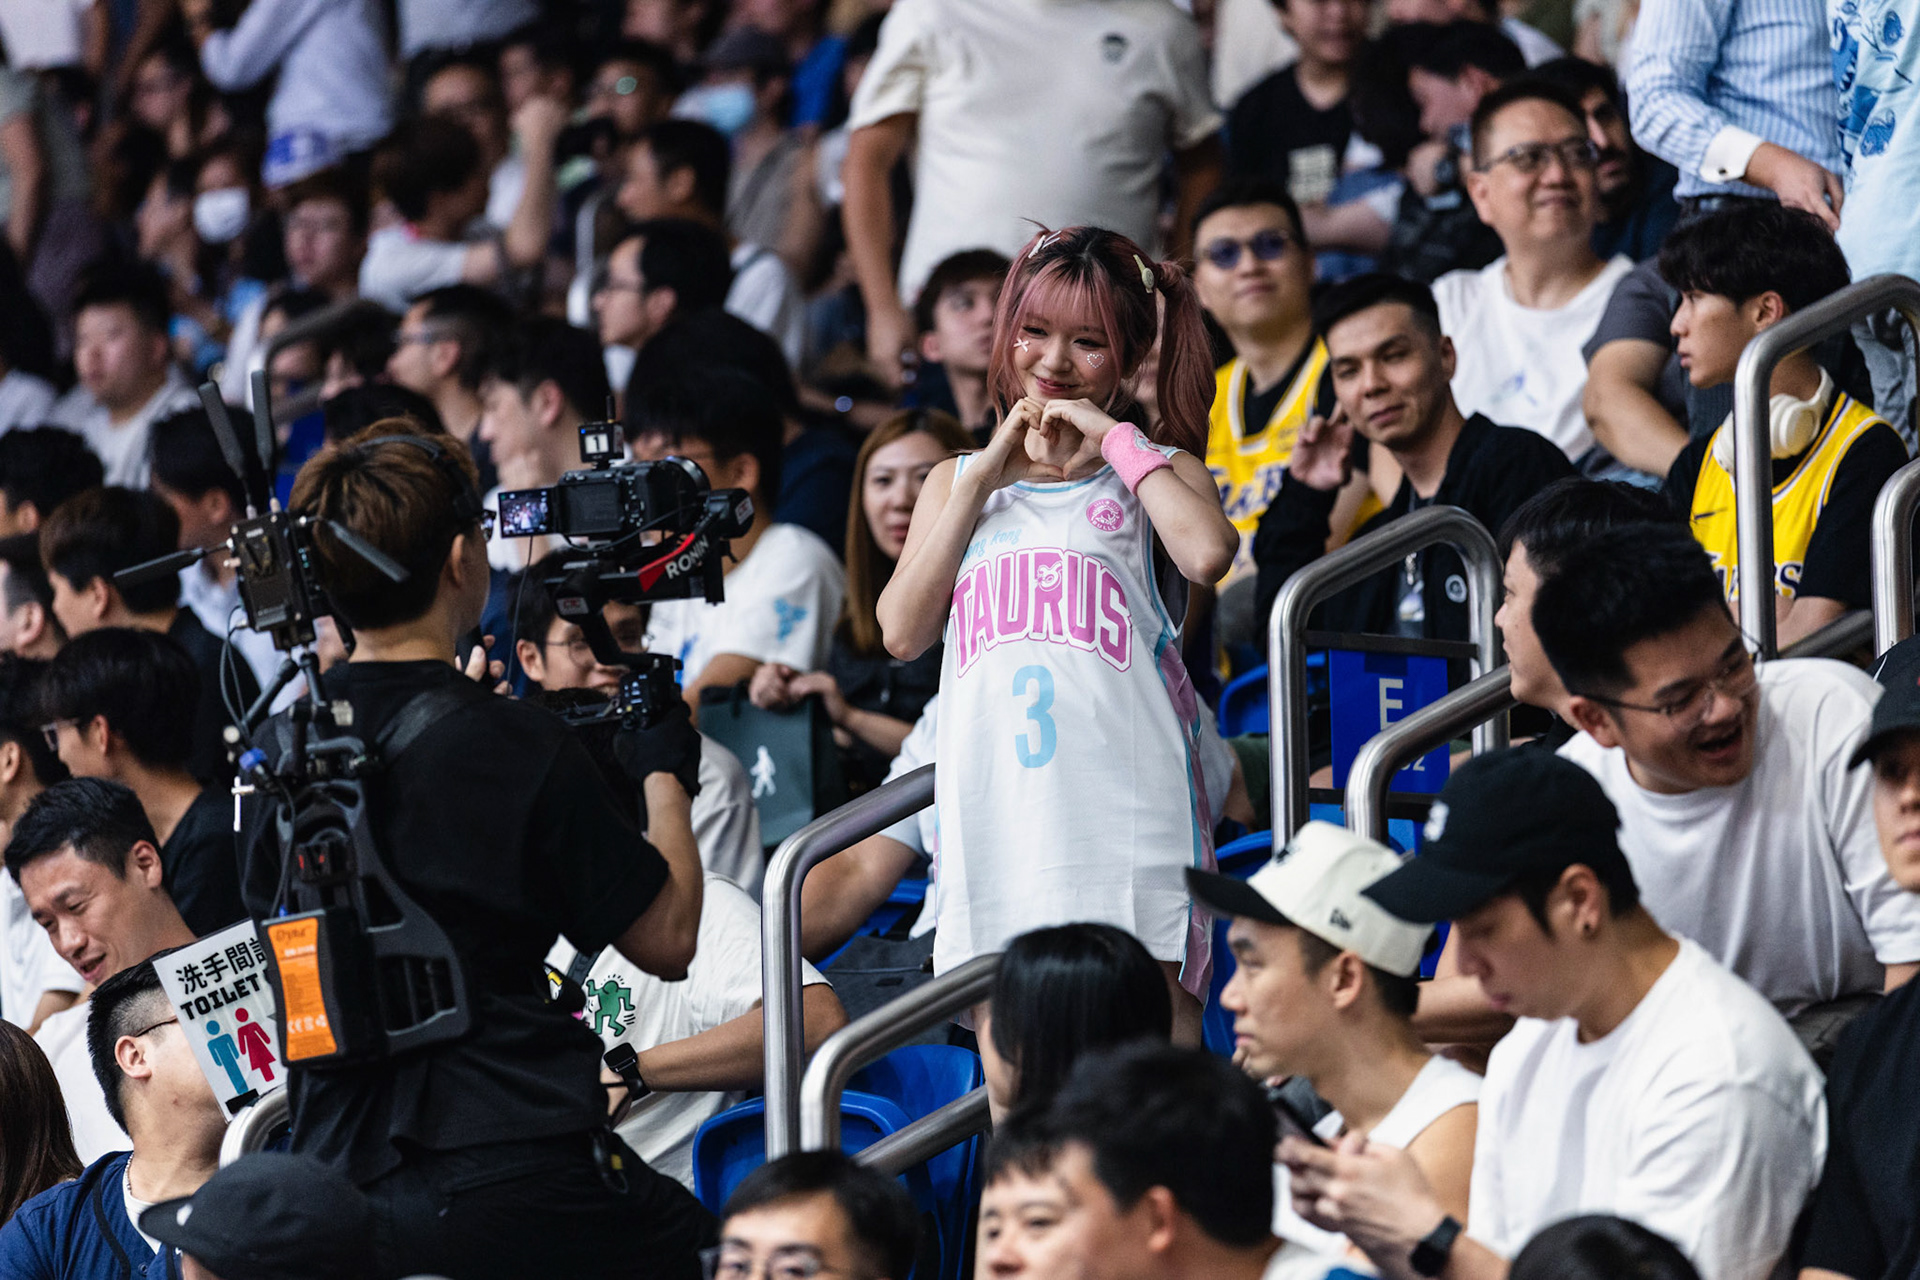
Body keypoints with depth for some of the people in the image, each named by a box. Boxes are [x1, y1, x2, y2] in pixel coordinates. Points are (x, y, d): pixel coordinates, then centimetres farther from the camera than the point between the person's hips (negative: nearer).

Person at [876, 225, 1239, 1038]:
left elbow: (1207, 552, -13)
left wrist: (1113, 436, -1)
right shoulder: (956, 481, 23)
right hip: (999, 809, 3)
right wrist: (982, 482, 6)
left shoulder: (1150, 472, 11)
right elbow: (902, 632, 8)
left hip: (1125, 809, -3)